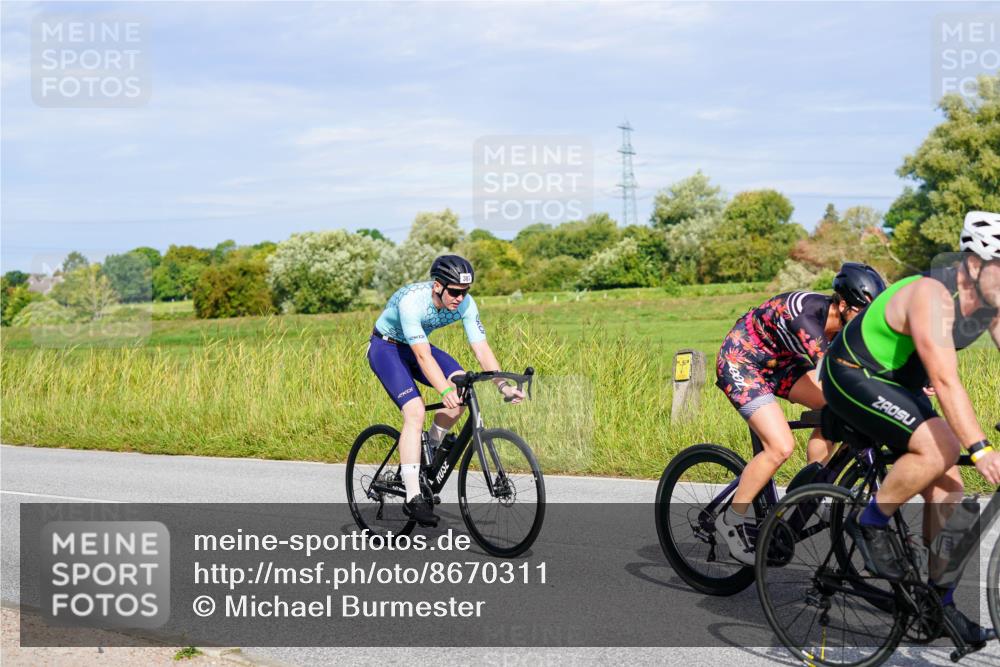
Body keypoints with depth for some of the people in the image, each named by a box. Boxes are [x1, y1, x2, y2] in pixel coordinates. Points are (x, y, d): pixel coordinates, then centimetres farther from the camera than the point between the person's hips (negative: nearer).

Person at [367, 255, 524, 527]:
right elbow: (423, 356, -41)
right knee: (416, 412, -25)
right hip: (385, 347, -6)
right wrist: (445, 391, -54)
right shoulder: (412, 300, -35)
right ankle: (413, 499, -21)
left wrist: (503, 386, -35)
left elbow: (482, 348, -21)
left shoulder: (465, 303, -19)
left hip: (415, 347, 6)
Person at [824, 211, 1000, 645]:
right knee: (939, 449, -29)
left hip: (901, 383, 9)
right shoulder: (931, 296, -31)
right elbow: (946, 382, -39)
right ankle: (870, 524, -7)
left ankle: (940, 603, 11)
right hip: (853, 377, -8)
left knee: (946, 487, 1)